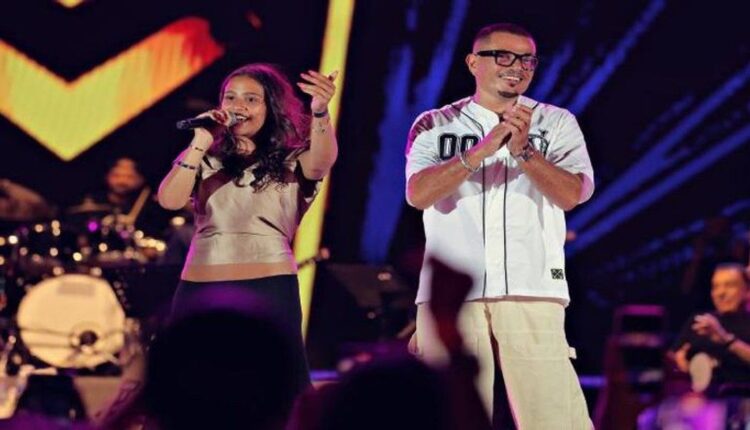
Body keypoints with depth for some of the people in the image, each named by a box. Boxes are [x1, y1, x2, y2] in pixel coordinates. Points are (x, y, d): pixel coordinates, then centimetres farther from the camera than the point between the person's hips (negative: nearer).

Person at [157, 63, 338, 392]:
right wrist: (200, 144, -9)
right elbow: (169, 201, -3)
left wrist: (320, 112, -34)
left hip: (270, 291, -2)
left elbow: (322, 161, -15)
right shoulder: (204, 159, 12)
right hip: (200, 291, 2)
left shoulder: (291, 162, 7)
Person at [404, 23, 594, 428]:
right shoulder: (434, 125, 10)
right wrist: (482, 148, -16)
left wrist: (523, 150, -17)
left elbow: (572, 195, -3)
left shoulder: (555, 122, 11)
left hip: (532, 292, 0)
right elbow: (418, 194, -6)